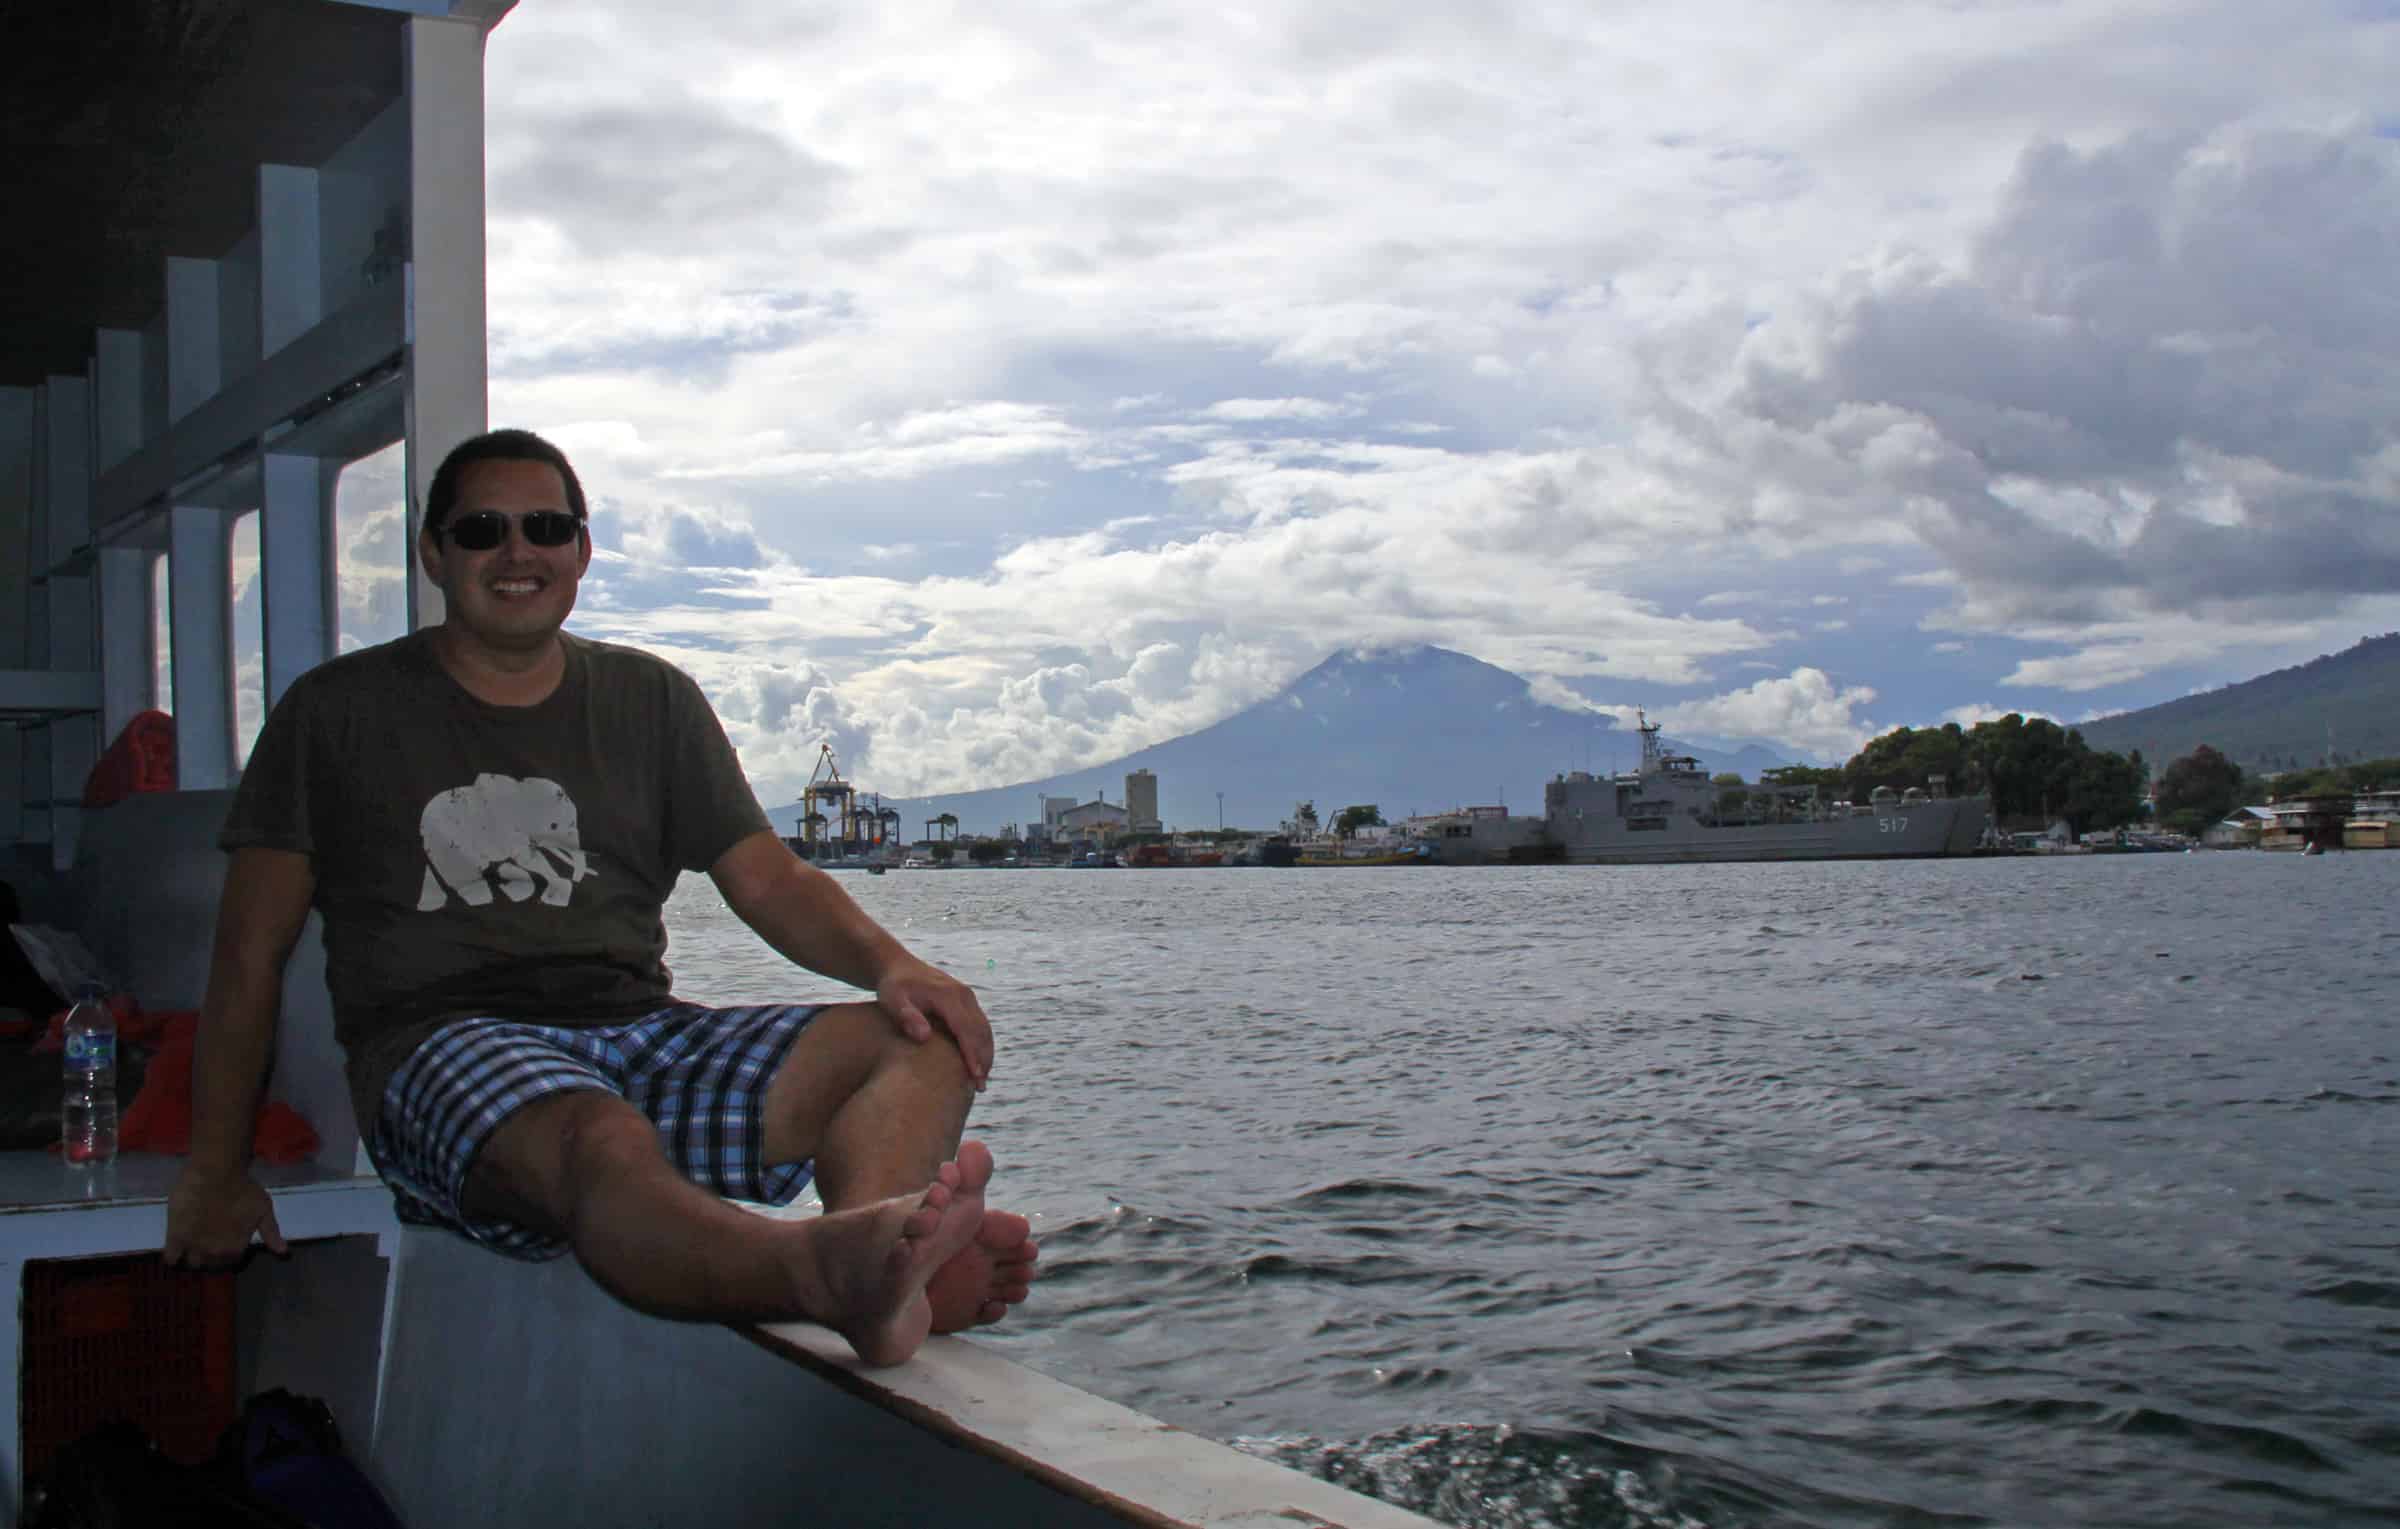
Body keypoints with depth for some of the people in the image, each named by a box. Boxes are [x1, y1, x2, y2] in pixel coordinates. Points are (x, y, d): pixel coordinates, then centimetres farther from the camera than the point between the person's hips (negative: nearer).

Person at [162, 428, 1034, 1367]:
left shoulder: (652, 700, 19)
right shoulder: (340, 711, 12)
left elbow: (768, 880, 11)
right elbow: (250, 954, 10)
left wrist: (890, 965, -10)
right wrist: (216, 1175, 4)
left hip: (644, 1039, 4)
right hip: (445, 1045, -4)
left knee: (931, 1038, -22)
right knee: (605, 1143, -40)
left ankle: (872, 1249, -52)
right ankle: (837, 1271, -68)